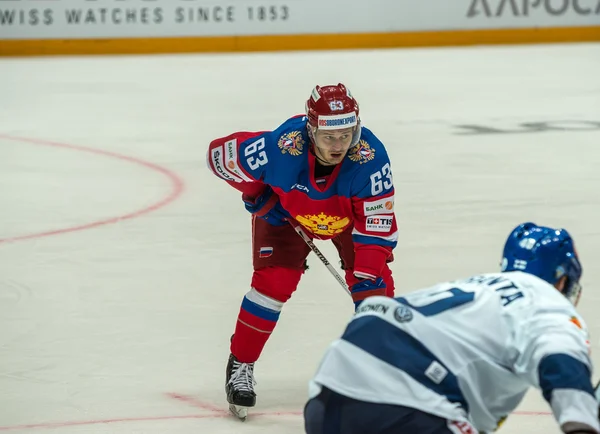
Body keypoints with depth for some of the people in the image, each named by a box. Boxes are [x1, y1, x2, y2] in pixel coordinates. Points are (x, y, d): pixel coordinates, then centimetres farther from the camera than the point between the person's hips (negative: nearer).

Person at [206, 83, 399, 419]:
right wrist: (257, 194, -18)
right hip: (286, 212, -1)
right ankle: (241, 366, 1)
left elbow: (377, 223, -33)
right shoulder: (282, 147, -41)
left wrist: (367, 278, -38)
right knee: (273, 281, -15)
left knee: (374, 282, -8)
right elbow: (221, 152, -25)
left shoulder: (370, 156, -39)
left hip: (350, 214, 1)